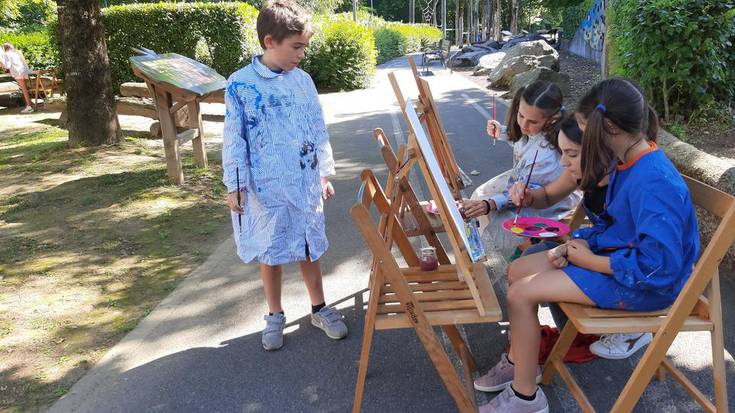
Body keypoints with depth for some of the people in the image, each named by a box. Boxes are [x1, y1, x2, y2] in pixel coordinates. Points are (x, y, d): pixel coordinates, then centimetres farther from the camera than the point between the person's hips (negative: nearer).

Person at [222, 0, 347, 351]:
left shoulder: (303, 81, 3)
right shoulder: (240, 85, -8)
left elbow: (318, 130, 9)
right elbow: (234, 138, -6)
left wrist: (325, 173, 10)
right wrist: (234, 185, -7)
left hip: (305, 183, 3)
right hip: (265, 187, -2)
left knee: (309, 247, 14)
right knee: (270, 252, 11)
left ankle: (319, 309, 31)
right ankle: (275, 316, 29)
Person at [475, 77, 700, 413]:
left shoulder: (654, 182, -29)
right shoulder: (626, 164, 0)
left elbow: (658, 266, -32)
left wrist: (591, 261, -20)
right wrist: (577, 244, -4)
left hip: (644, 284, -10)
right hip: (616, 254, 10)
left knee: (521, 293, -16)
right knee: (517, 270, 6)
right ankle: (518, 361, 22)